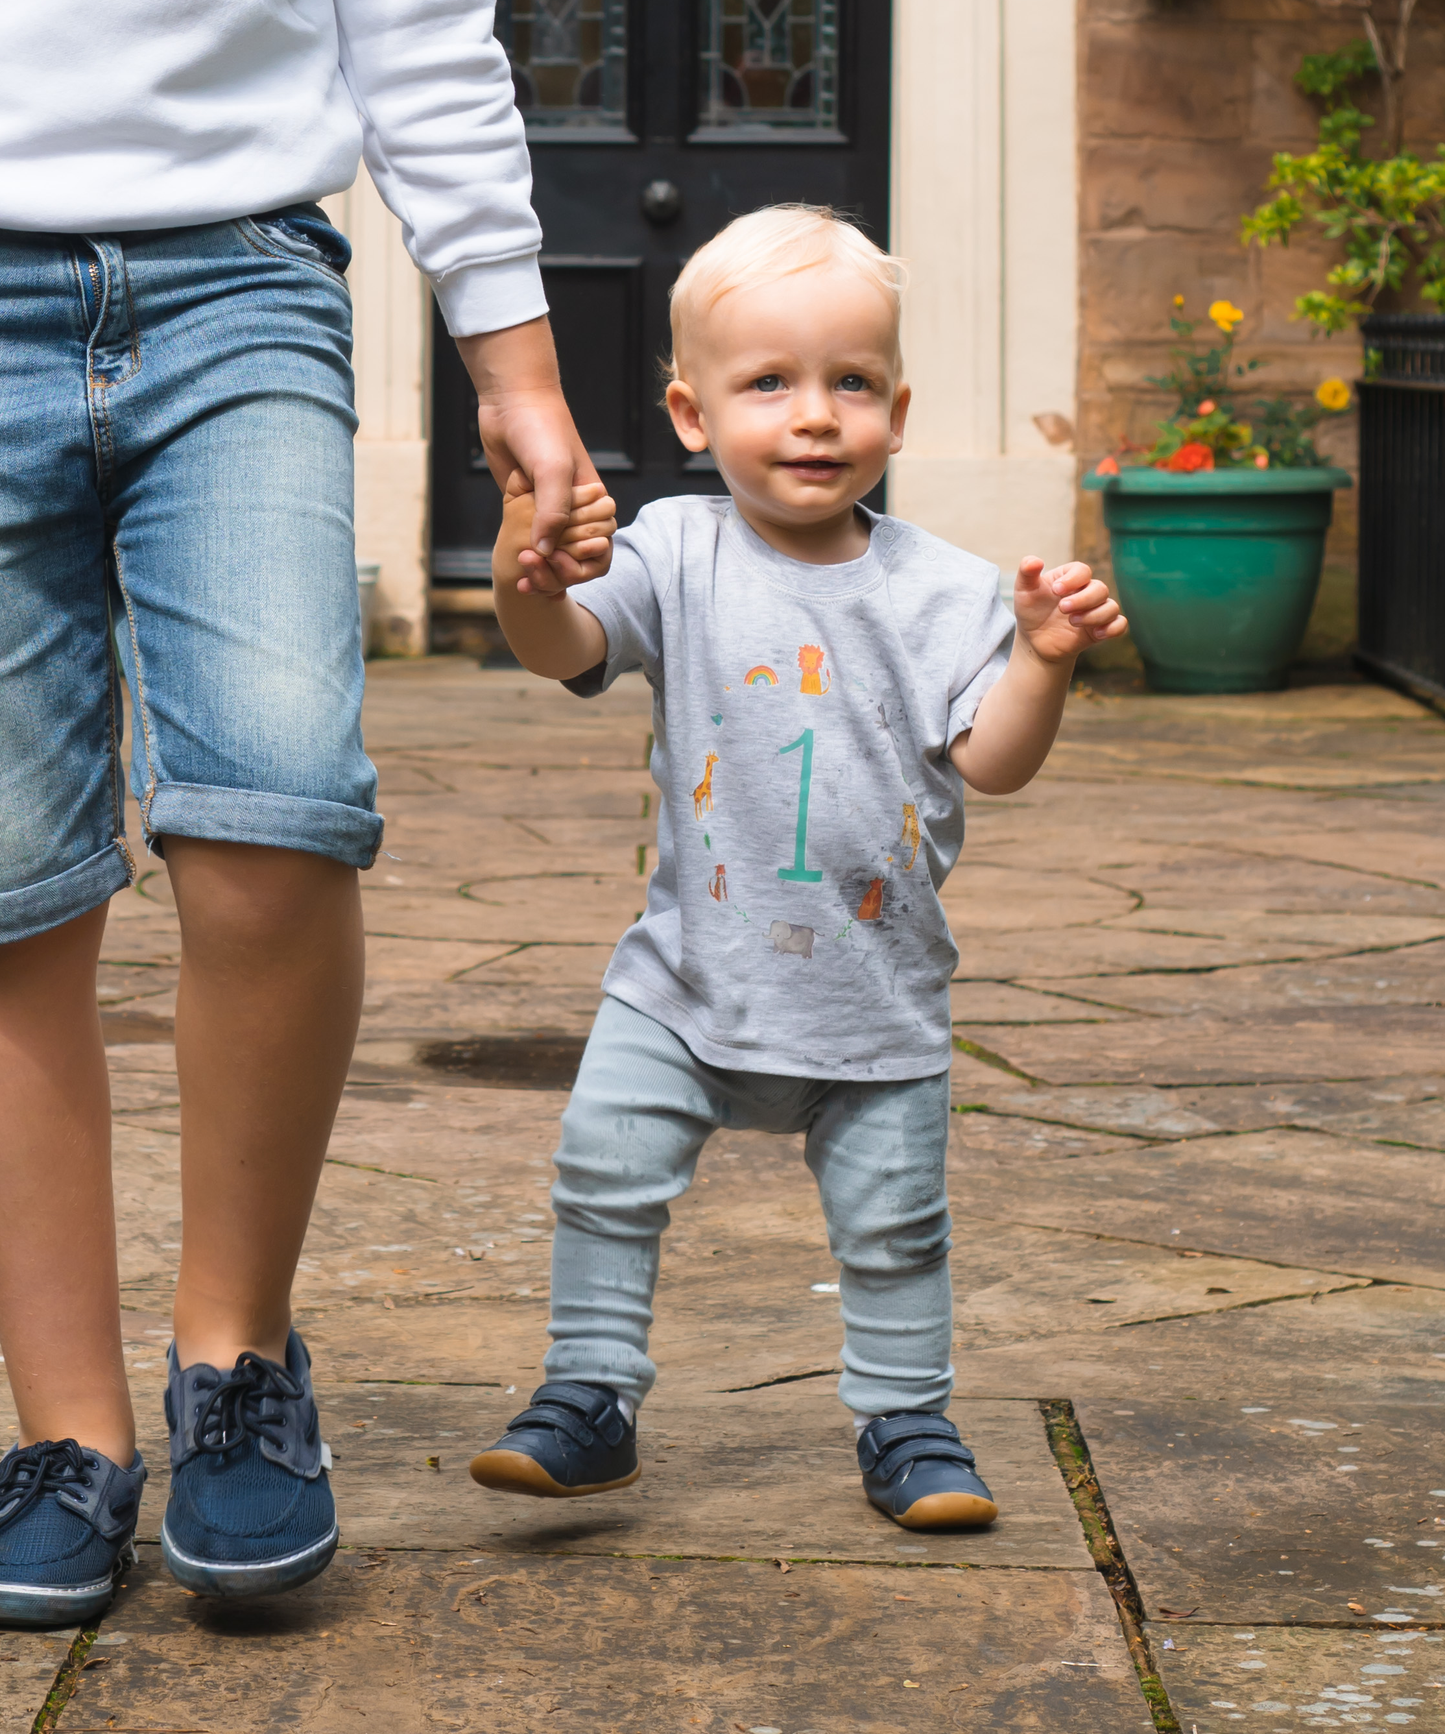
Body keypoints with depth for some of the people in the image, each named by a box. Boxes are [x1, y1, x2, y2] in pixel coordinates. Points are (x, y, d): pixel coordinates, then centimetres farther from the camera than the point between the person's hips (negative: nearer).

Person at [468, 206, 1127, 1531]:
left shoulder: (938, 589, -3)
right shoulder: (680, 553, -4)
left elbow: (992, 762, -8)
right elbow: (570, 651, -17)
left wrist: (1044, 660, -25)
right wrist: (527, 586, -38)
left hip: (878, 987, 0)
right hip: (691, 973, 0)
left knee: (893, 1221, 8)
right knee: (607, 1167, -5)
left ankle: (908, 1424, 25)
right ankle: (591, 1400, 10)